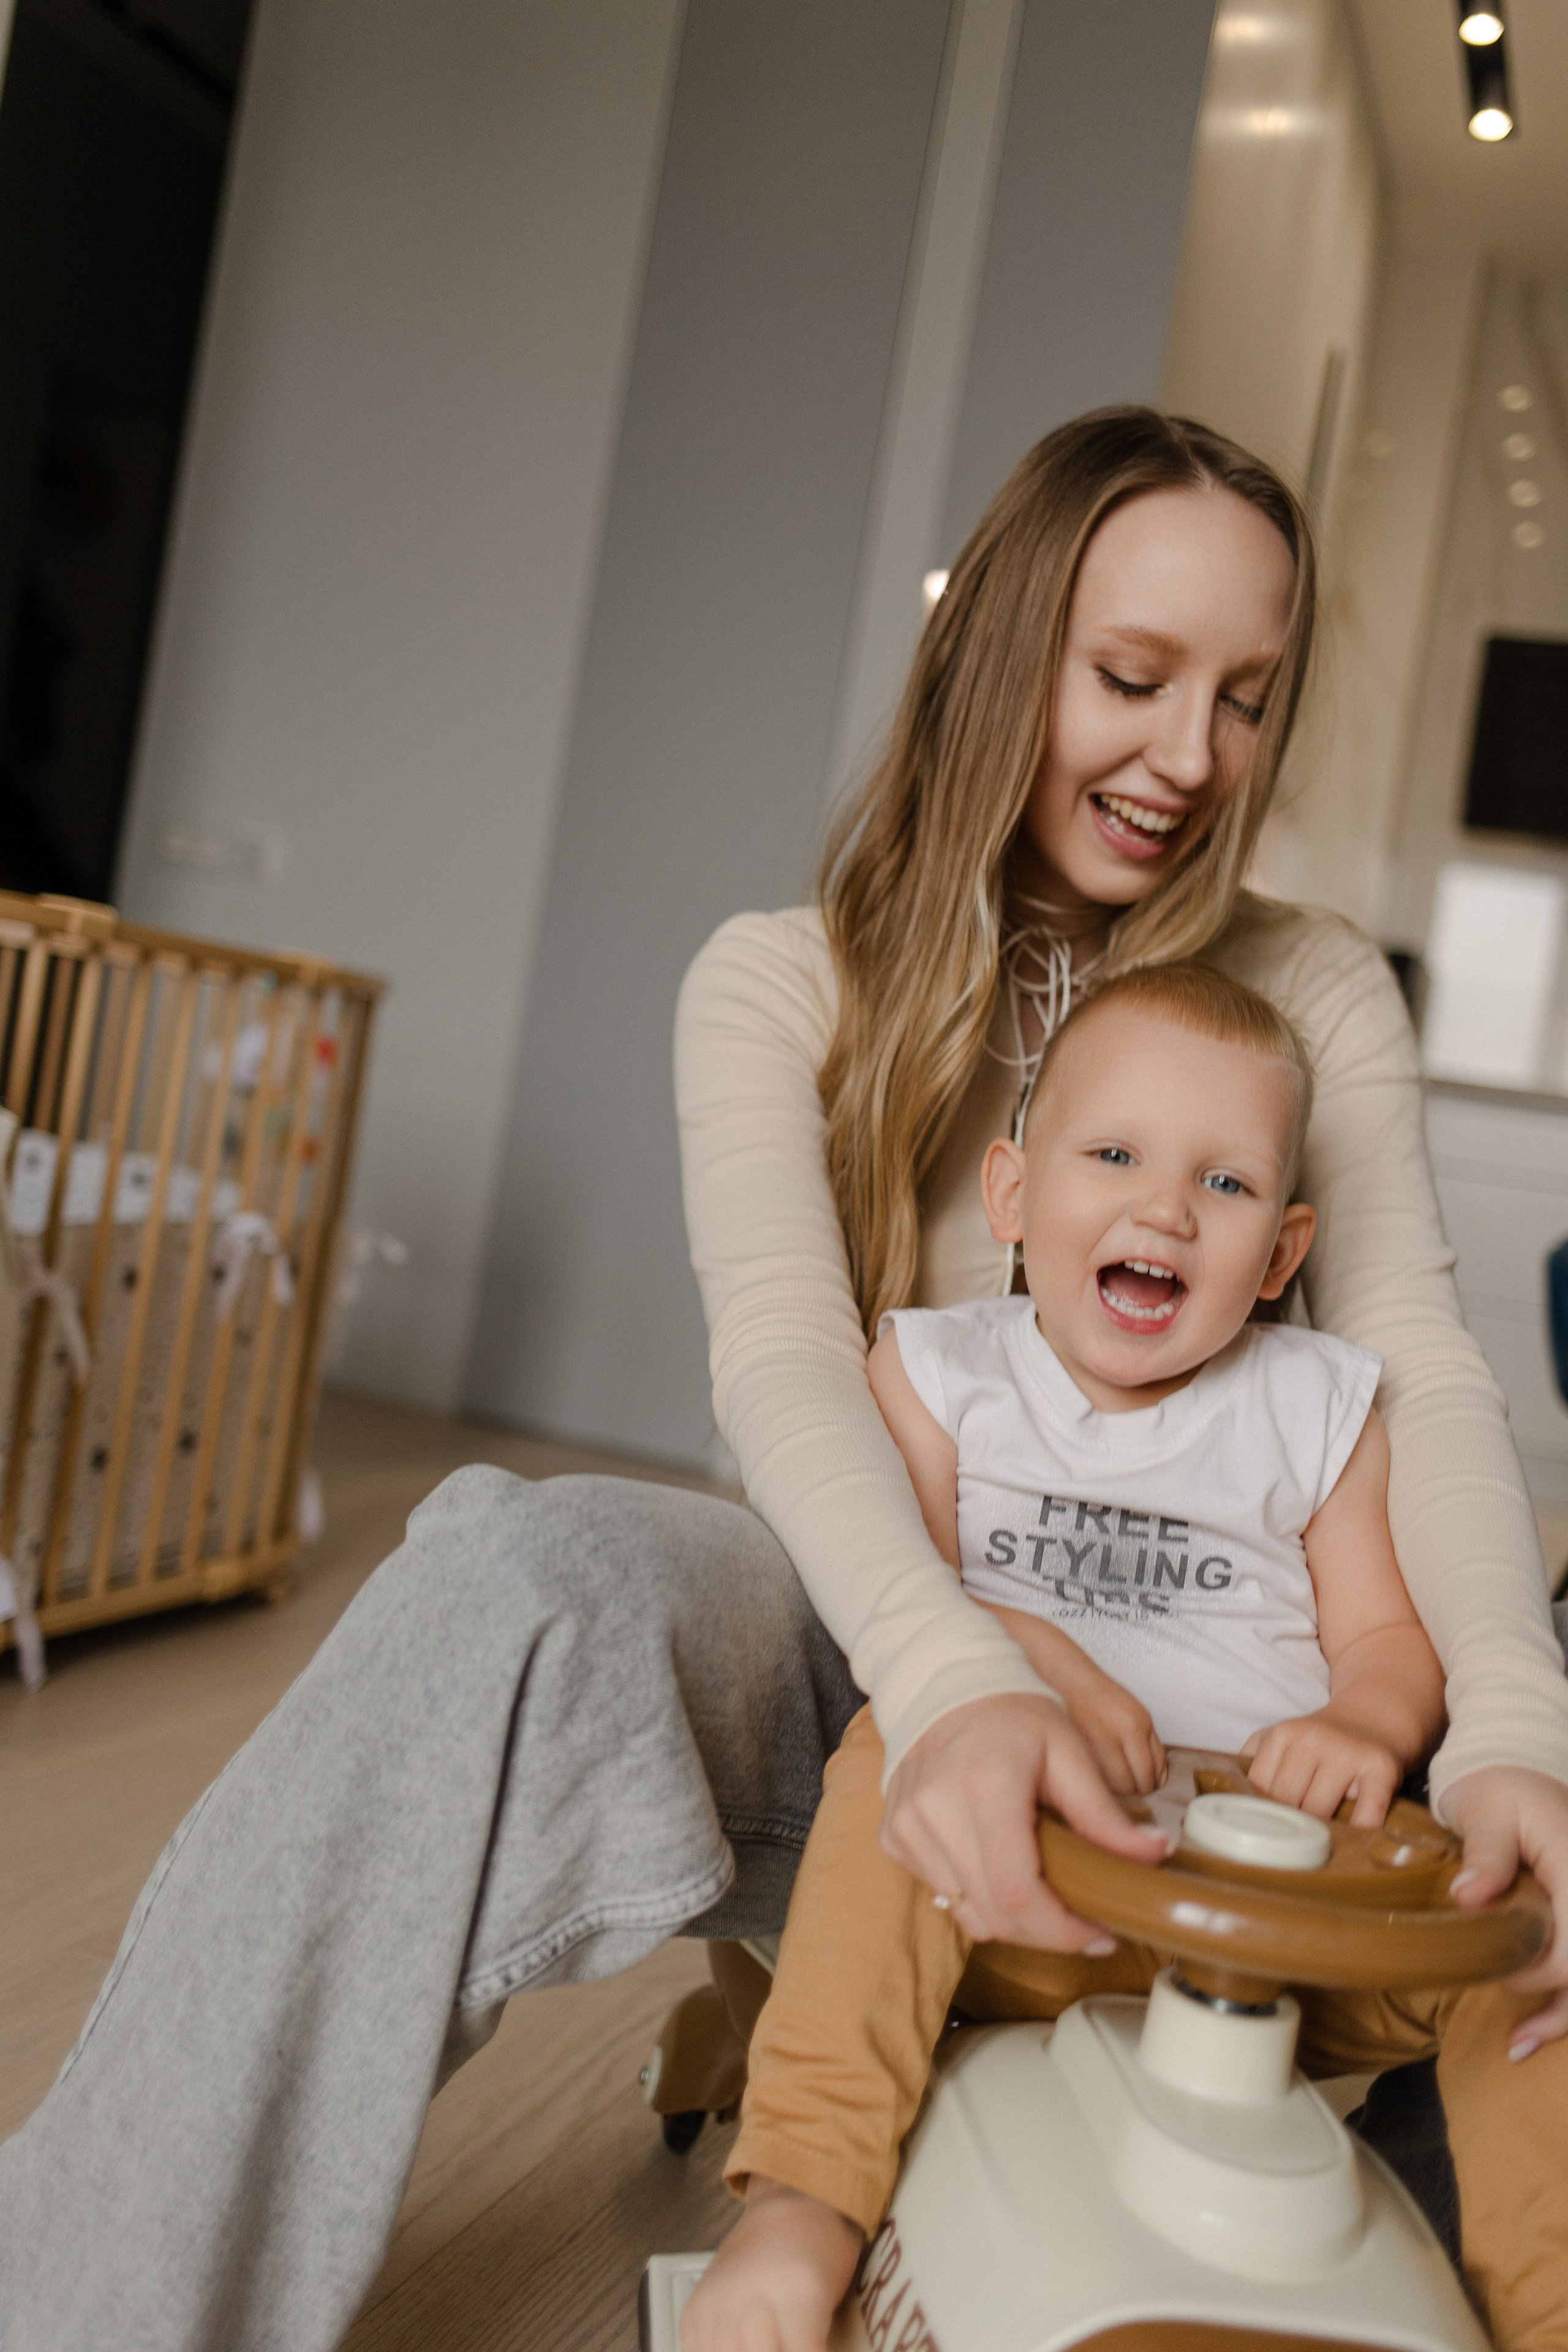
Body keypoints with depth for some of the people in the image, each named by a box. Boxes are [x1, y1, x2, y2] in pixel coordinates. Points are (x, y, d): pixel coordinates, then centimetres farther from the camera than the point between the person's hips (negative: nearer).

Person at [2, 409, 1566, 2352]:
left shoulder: (1317, 998, 7)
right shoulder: (787, 984, 1)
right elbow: (780, 1347, -16)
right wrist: (950, 1675, -37)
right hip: (868, 1650, -1)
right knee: (521, 1574, -32)